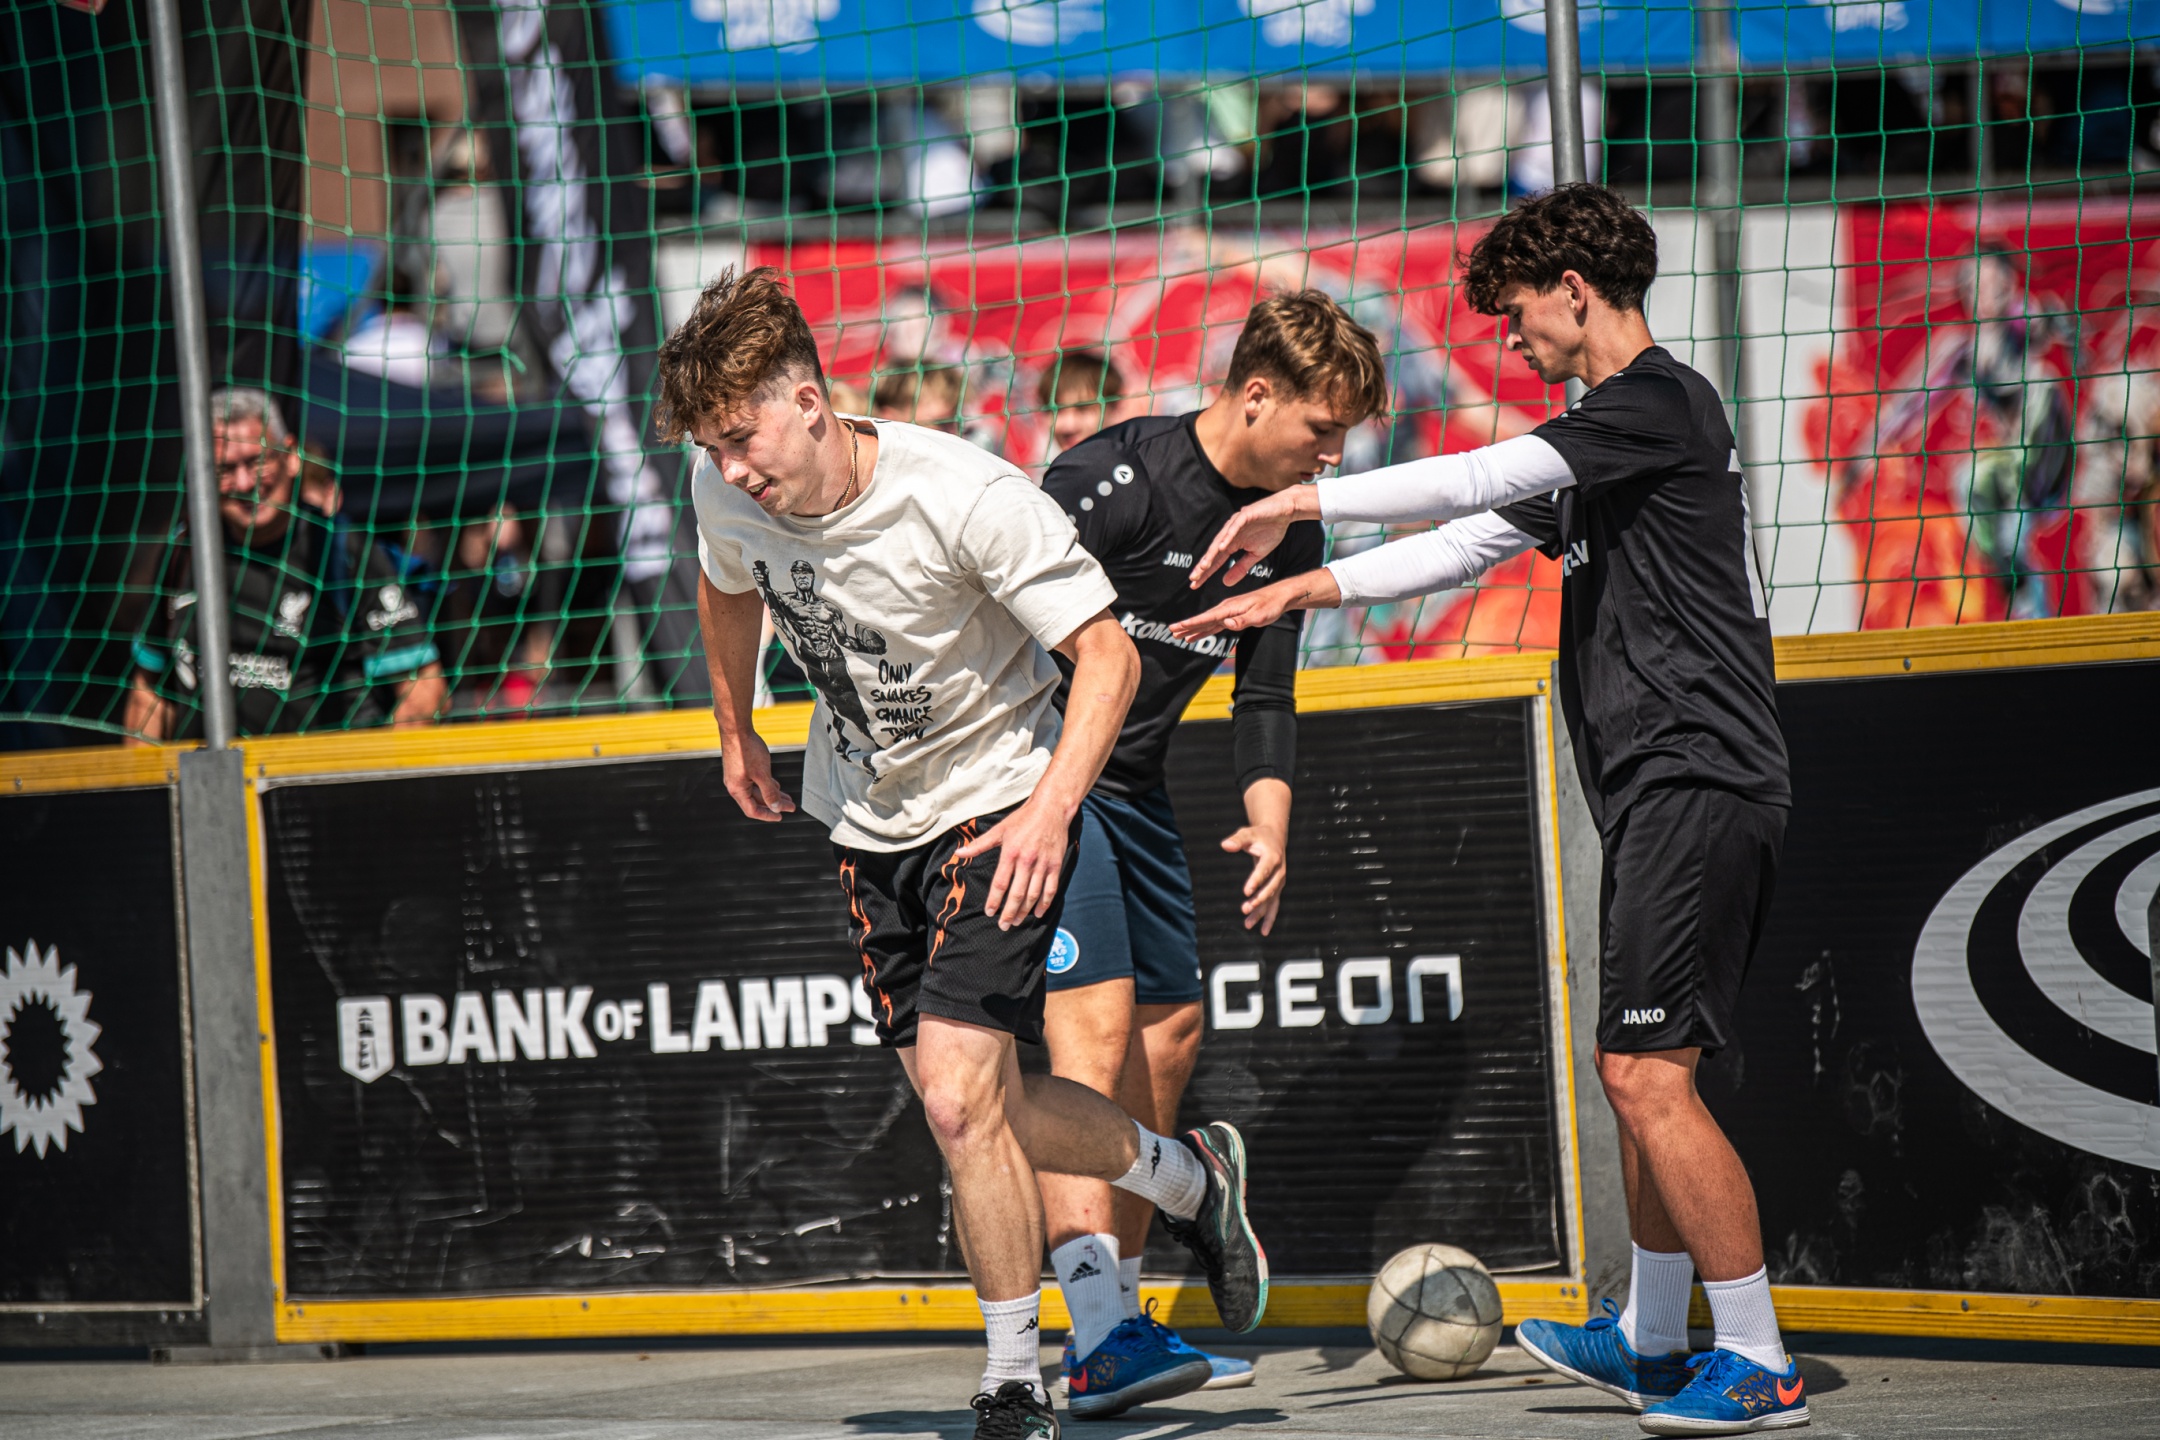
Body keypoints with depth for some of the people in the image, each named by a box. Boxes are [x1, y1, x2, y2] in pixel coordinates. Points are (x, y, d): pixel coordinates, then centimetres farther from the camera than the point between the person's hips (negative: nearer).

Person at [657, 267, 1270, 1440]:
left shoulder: (966, 497, -28)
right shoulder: (726, 494, -11)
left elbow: (1106, 655, -22)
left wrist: (1050, 809, -33)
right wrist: (736, 735, 24)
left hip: (996, 806, -6)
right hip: (865, 816, 6)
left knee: (957, 1098, -18)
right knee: (981, 1115, 10)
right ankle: (1190, 1178, 37)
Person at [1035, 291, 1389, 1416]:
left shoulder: (1289, 529, 5)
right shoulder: (1119, 480, -21)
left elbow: (1263, 697, 11)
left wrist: (1267, 820, -6)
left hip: (1132, 792, 9)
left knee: (1170, 1025, 12)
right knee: (1096, 1021, -21)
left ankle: (1119, 1323, 24)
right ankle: (1097, 1342, -28)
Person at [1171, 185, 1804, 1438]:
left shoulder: (1659, 400, -11)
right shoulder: (1605, 437, 21)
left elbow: (1472, 482, -18)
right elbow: (1473, 543, 25)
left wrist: (1296, 504, -11)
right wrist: (1298, 591, 20)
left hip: (1699, 781, -11)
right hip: (1672, 787, 11)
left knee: (1649, 1073, -14)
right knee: (1644, 1074, 16)